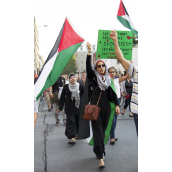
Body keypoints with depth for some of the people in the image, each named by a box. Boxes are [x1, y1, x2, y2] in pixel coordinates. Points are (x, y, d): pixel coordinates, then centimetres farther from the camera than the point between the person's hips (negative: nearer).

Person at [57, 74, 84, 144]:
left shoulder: (80, 86, 0)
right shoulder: (66, 87, -1)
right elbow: (62, 97, 2)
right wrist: (60, 107, 3)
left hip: (78, 107, 2)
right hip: (69, 108, -2)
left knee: (77, 121, 8)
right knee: (71, 121, -8)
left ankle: (76, 133, 29)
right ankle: (72, 138, -12)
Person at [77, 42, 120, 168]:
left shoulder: (108, 79, 12)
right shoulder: (93, 77, 2)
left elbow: (113, 93, 12)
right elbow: (88, 66, -14)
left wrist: (117, 105, 1)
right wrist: (89, 52, -24)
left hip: (106, 108, 4)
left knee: (103, 130, 9)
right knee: (98, 131, -8)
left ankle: (98, 150, 26)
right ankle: (101, 157, -9)